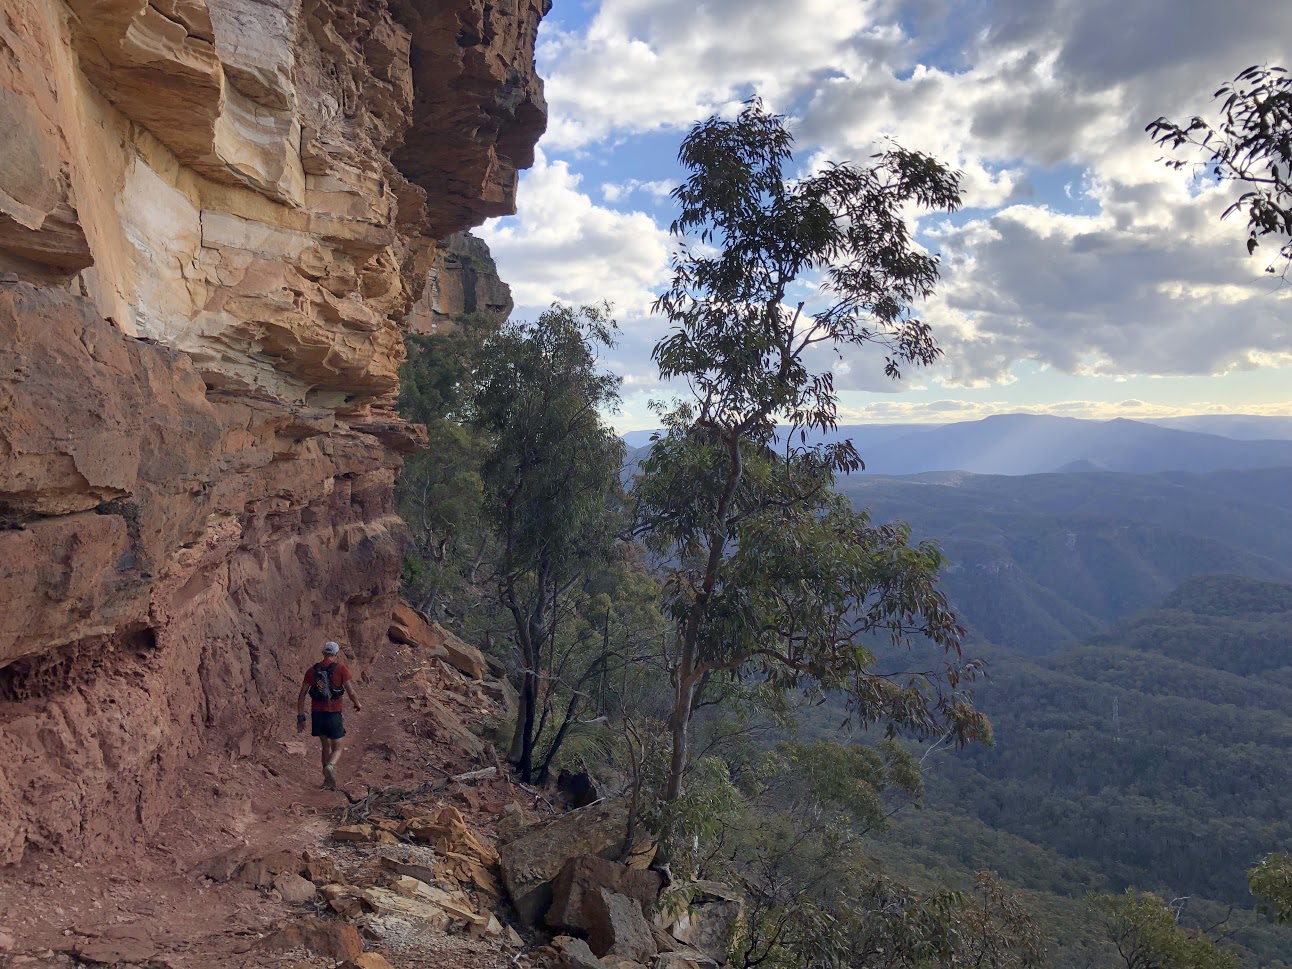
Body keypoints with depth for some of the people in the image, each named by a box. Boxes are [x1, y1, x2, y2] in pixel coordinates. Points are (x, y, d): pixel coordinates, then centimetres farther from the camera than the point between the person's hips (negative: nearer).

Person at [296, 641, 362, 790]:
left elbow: (302, 695, 3)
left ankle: (329, 781, 21)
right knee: (337, 748, 8)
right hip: (333, 714, -4)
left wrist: (300, 718, 6)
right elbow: (351, 692, -8)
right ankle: (330, 767, -24)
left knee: (325, 746, 21)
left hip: (317, 713, 4)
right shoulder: (340, 668, -5)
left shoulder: (312, 670, 6)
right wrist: (357, 704, 11)